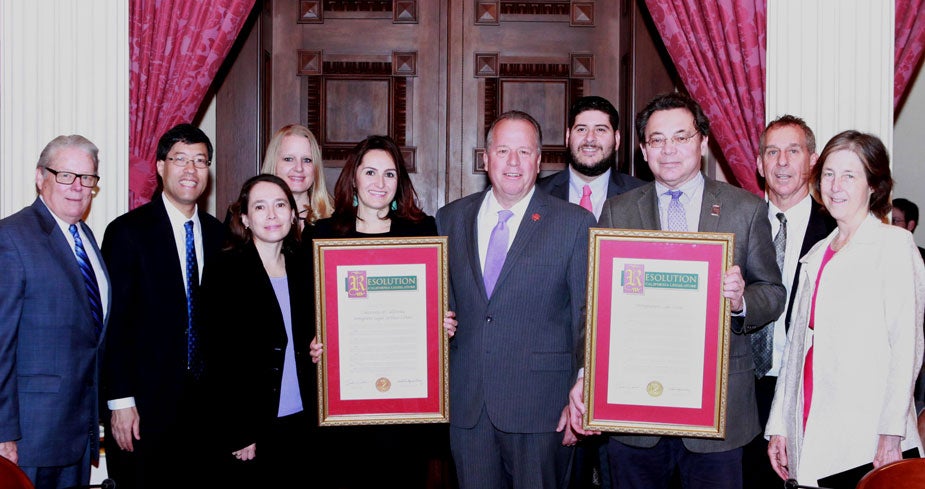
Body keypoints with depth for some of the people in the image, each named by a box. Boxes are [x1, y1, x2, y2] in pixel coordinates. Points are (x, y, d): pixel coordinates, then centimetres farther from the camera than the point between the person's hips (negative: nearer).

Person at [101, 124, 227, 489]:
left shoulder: (217, 234, 9)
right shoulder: (128, 231, -6)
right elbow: (115, 321, -9)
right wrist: (120, 401, -13)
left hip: (206, 400, 5)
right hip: (146, 401, -4)